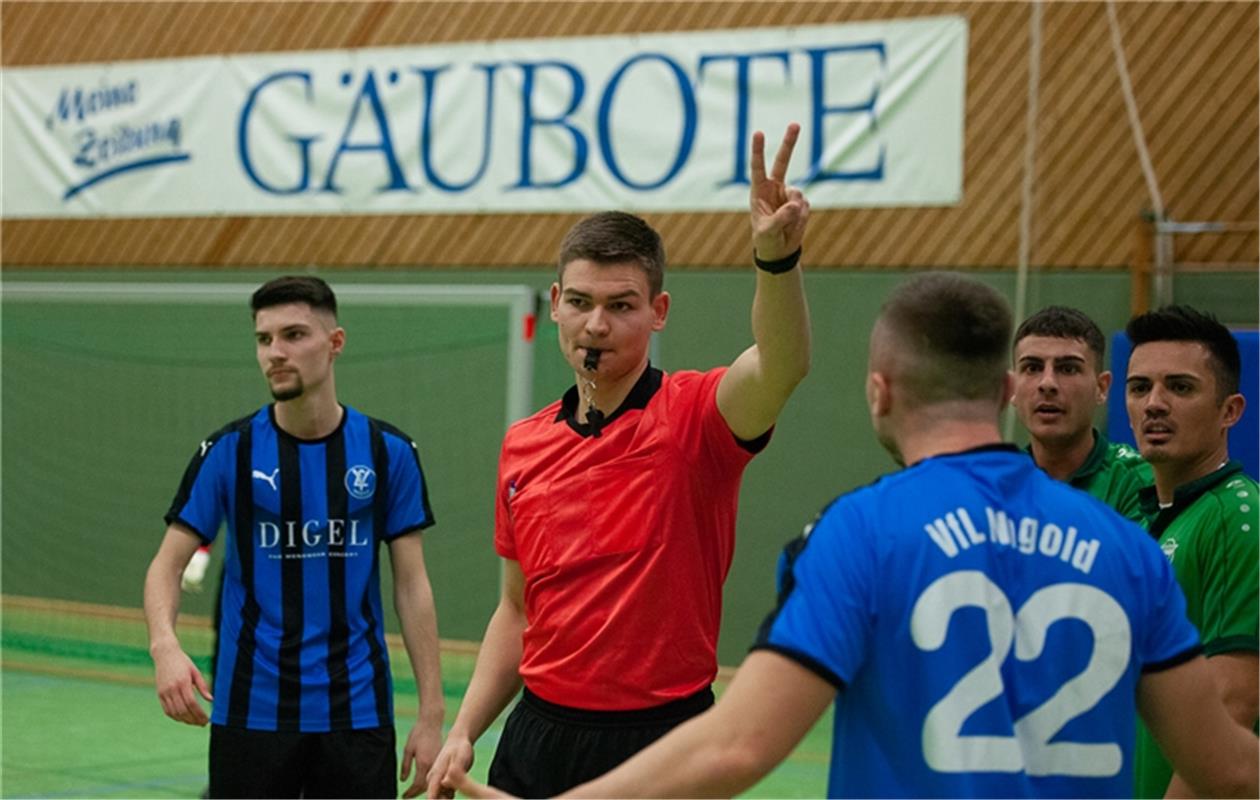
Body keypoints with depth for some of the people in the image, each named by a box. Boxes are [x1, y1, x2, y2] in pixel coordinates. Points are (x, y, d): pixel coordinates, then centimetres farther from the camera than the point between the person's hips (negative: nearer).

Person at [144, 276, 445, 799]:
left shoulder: (389, 452, -1)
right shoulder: (229, 451, -3)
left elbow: (411, 584, 1)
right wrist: (164, 646, -25)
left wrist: (431, 714, -4)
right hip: (251, 712, 0)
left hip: (356, 712, 1)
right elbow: (168, 564, -4)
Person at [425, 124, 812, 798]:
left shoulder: (694, 419, -9)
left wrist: (776, 258, -49)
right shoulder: (523, 446, 8)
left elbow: (780, 366, -32)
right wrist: (463, 732, 9)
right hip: (538, 737, 5)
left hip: (659, 742, -5)